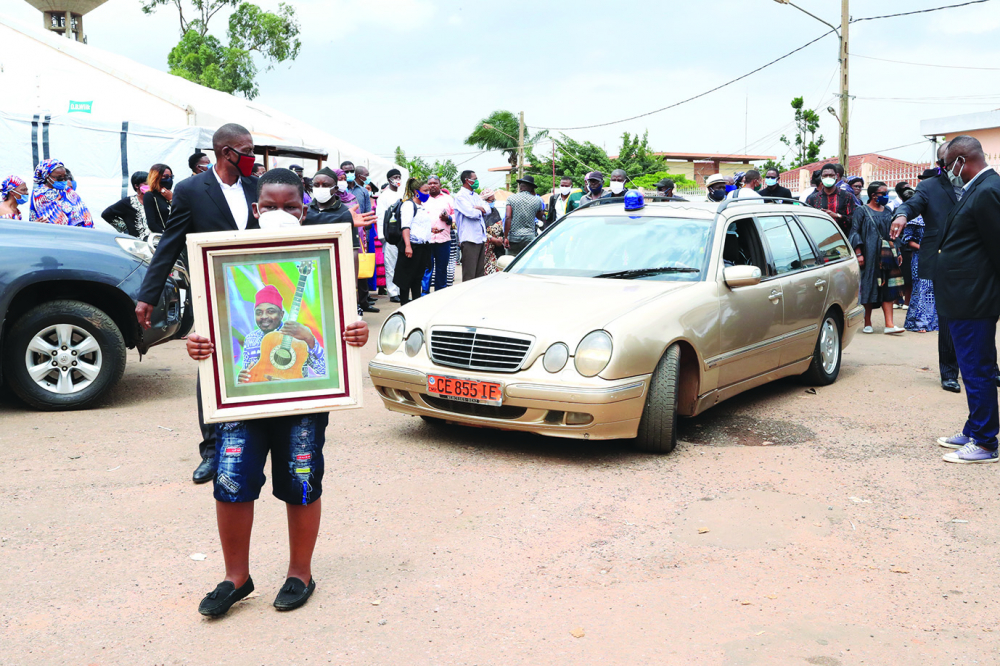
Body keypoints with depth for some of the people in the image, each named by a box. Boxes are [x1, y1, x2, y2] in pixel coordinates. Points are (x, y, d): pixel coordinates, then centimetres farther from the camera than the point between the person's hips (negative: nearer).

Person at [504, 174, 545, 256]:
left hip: (513, 237, -1)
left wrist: (506, 237, -10)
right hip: (530, 237, 1)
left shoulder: (511, 199, 0)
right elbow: (540, 217, 22)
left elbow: (508, 218, -11)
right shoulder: (536, 201, 4)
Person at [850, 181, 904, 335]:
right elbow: (855, 232, -5)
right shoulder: (862, 211, 1)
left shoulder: (888, 212, 16)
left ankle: (889, 324, -9)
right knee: (869, 286, -2)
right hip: (870, 254, -4)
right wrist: (858, 253, -14)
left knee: (888, 287, -4)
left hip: (887, 254, 4)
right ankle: (867, 323, 8)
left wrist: (897, 252, 14)